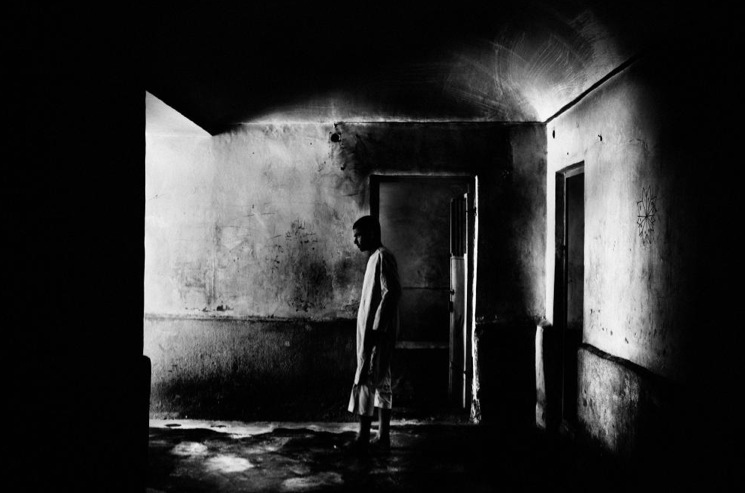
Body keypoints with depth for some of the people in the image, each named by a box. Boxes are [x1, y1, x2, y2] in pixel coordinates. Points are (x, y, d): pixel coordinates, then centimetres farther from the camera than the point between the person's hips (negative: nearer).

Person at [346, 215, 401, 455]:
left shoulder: (383, 257, -12)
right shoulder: (375, 258, 18)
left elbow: (392, 293, -21)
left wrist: (375, 328, -23)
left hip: (376, 331, -10)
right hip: (371, 331, 10)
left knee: (365, 382, -7)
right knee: (381, 383, 9)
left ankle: (363, 439, -4)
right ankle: (383, 438, 13)